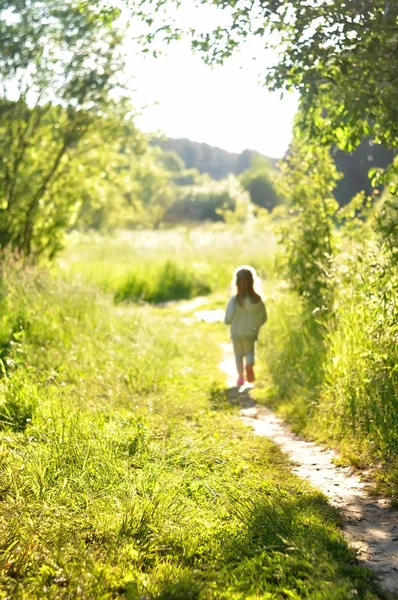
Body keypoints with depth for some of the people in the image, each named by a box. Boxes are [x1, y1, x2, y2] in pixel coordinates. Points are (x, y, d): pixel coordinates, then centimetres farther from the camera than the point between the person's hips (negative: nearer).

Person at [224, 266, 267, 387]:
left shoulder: (234, 300, -18)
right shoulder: (258, 300, -11)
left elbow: (227, 320, -15)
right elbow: (263, 318, -3)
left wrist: (228, 321, 8)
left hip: (236, 334, -1)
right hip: (251, 334, 1)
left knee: (239, 354, 16)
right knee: (249, 352, 16)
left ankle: (241, 376, 9)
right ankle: (250, 364, -14)